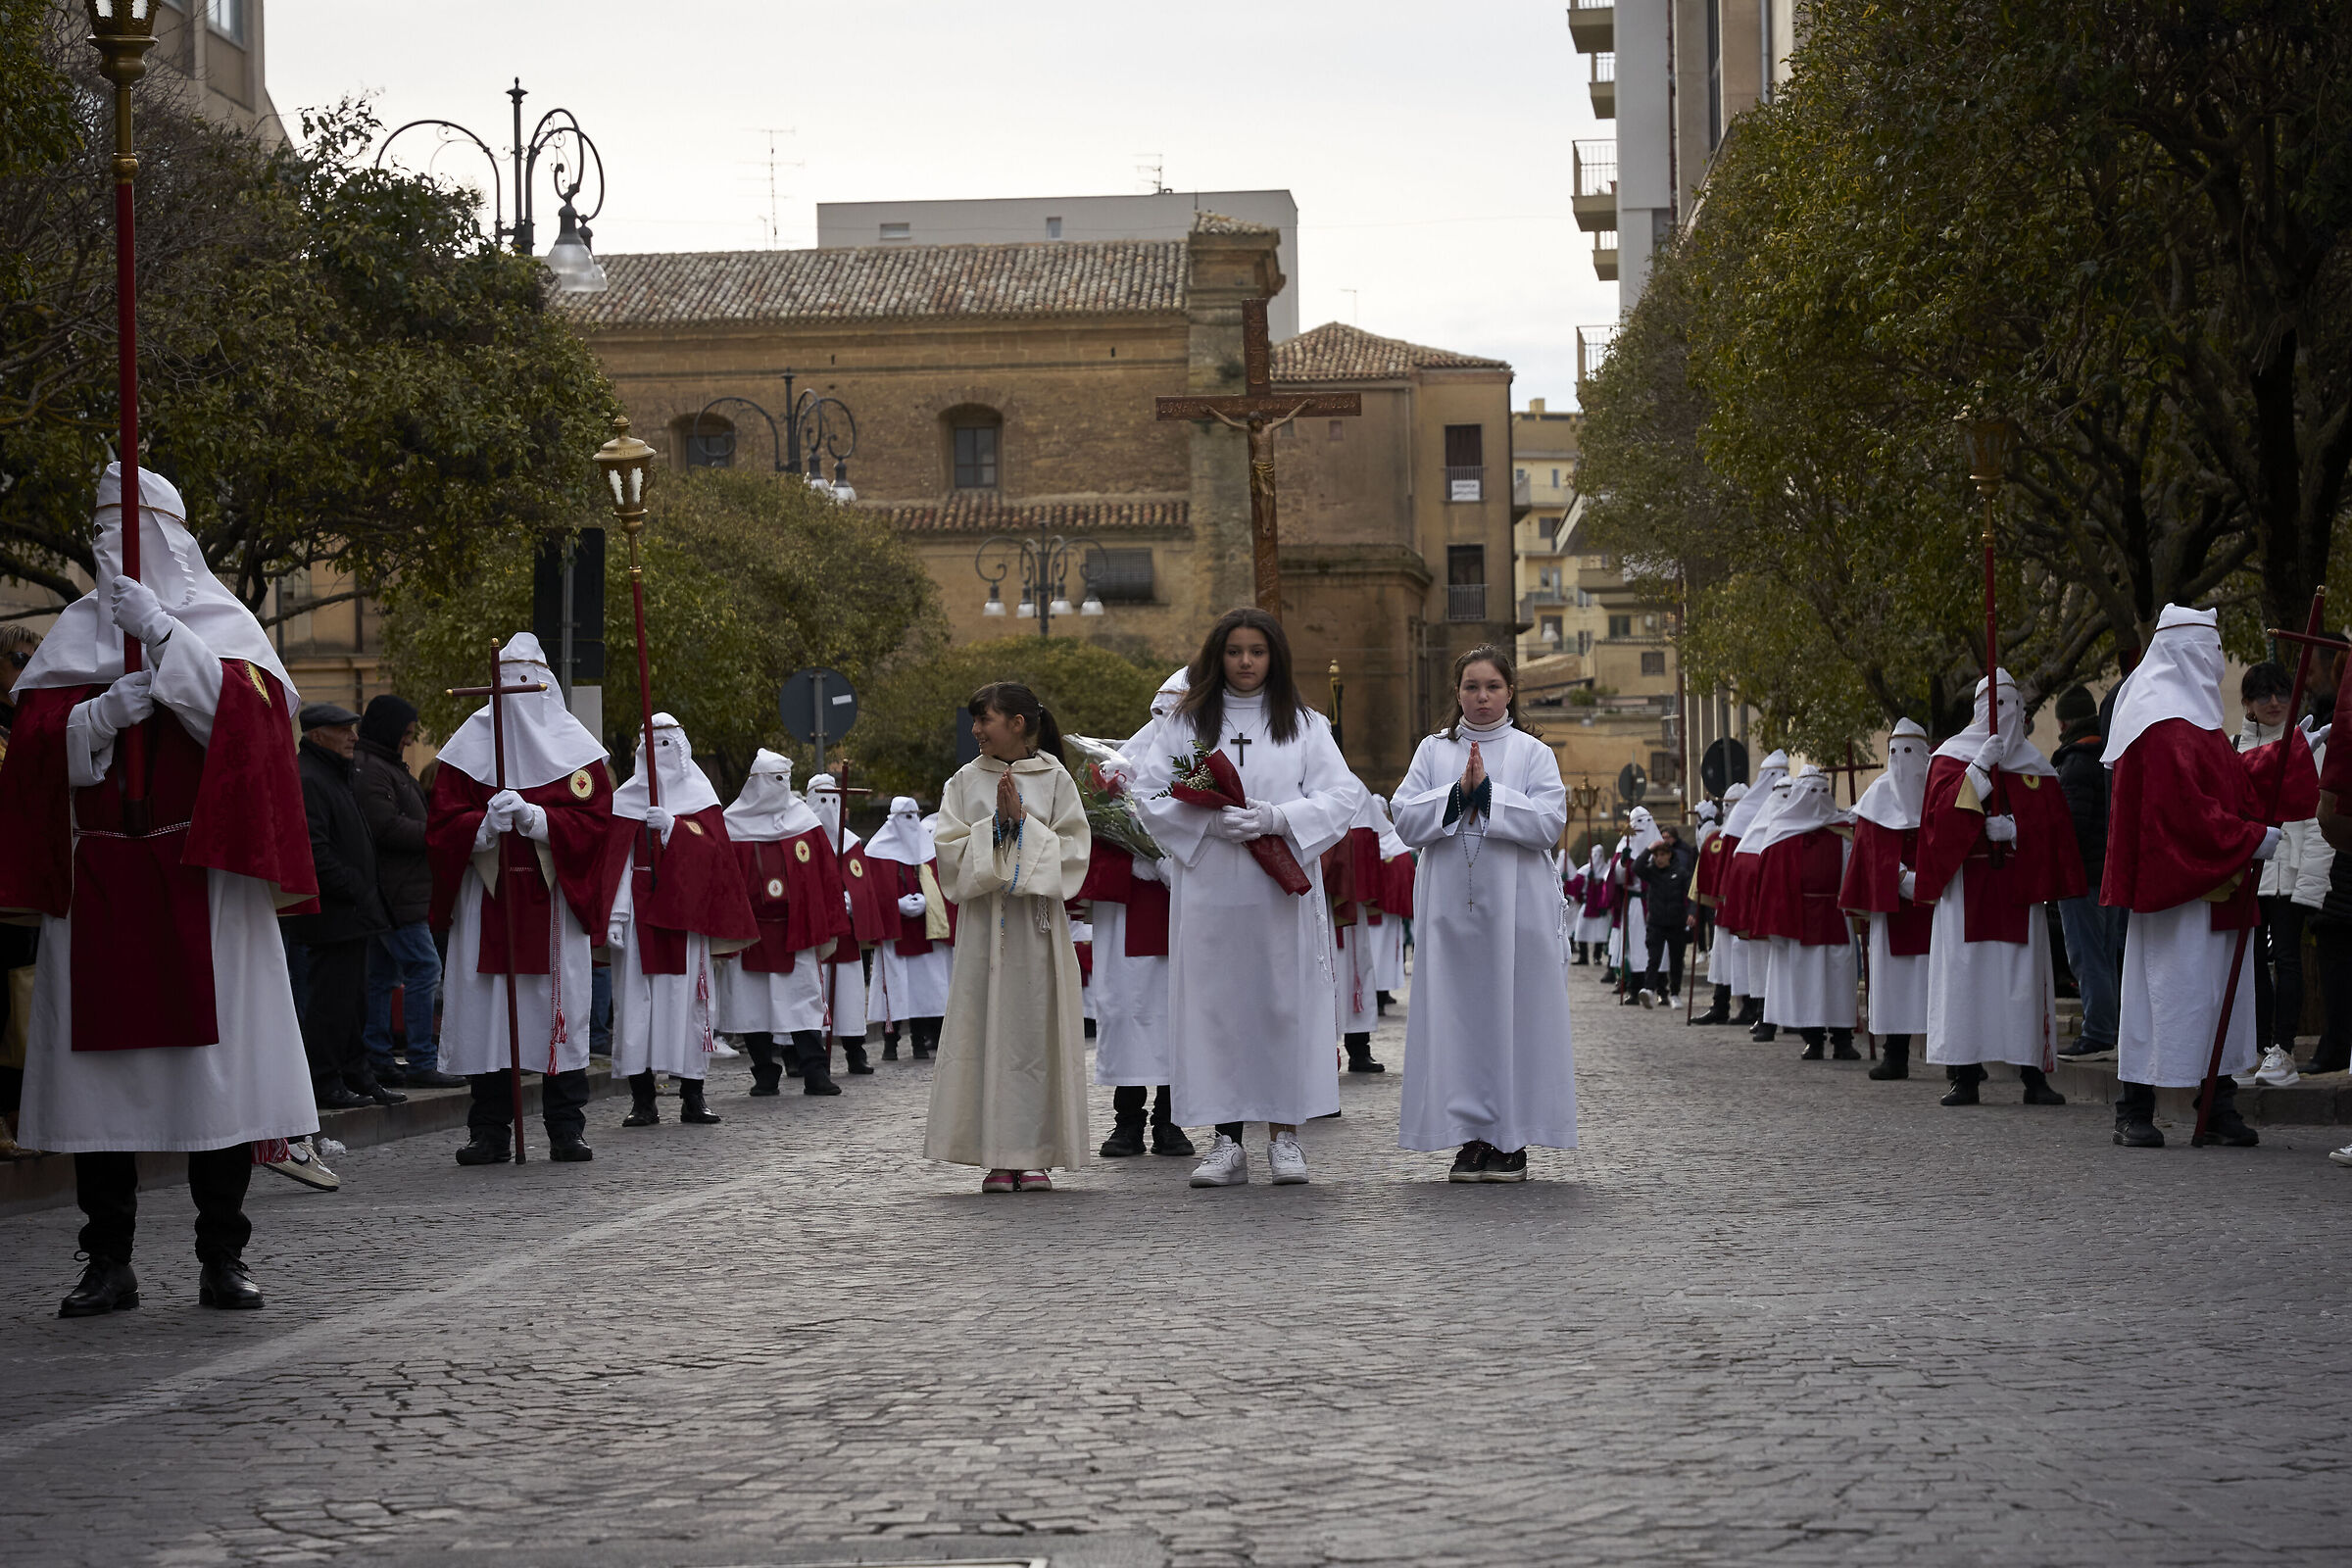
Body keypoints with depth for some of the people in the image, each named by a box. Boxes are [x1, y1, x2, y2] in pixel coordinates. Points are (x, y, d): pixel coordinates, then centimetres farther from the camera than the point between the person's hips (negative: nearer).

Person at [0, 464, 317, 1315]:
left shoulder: (220, 622, 8)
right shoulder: (76, 630, 14)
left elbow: (252, 710, -11)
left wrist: (164, 636, -18)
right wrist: (100, 715, -15)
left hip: (196, 880, -2)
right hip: (97, 882, 2)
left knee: (217, 1065, -5)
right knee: (102, 1067, 0)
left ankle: (223, 1257, 2)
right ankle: (109, 1264, 5)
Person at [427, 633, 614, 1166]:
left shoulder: (572, 745, 7)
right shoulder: (470, 743, 8)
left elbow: (593, 820, -3)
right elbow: (441, 823, 2)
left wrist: (533, 818, -18)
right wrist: (487, 825, -18)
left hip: (554, 901, -1)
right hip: (486, 902, 1)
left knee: (559, 1013, -1)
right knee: (486, 1012, -1)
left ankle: (566, 1128, 5)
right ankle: (490, 1131, 5)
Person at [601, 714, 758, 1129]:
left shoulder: (699, 796, 10)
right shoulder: (626, 799, 10)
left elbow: (709, 847, -6)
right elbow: (616, 861, 3)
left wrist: (672, 826, -23)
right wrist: (614, 916, -8)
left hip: (684, 914, 0)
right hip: (639, 915, 1)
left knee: (686, 998, -3)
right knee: (635, 1000, -4)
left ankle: (693, 1098, 1)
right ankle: (642, 1100, -1)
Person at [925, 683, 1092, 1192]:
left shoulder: (1055, 780, 4)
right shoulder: (966, 781, 8)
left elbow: (1074, 850, -2)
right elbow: (951, 848, 0)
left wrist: (1025, 823, -10)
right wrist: (996, 824, -11)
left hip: (1037, 923, -1)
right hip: (984, 920, 1)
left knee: (1035, 1030, -2)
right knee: (986, 1030, -3)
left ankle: (1034, 1155, 4)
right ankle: (998, 1157, 2)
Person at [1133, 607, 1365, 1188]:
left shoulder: (1304, 725, 9)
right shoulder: (1183, 724, 9)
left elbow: (1340, 796, 0)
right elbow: (1149, 796, 2)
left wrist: (1276, 818, -15)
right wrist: (1209, 822, -14)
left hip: (1283, 889, 0)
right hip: (1209, 887, 0)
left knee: (1285, 1002, -2)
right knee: (1216, 1005, -1)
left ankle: (1284, 1135, 6)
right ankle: (1227, 1141, 3)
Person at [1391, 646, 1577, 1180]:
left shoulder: (1533, 753, 5)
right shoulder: (1433, 752, 11)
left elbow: (1550, 823, -7)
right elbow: (1406, 820, 1)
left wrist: (1488, 793, -13)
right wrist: (1458, 793, -11)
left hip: (1516, 910, -2)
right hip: (1451, 907, 2)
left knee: (1513, 1014, -2)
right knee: (1456, 1017, 0)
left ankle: (1512, 1140, 4)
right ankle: (1470, 1138, 6)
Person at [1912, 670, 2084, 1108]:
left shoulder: (2035, 764, 14)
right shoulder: (1953, 756, 6)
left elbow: (2054, 824, 9)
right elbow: (1942, 809, -8)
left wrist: (2013, 828, -9)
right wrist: (1980, 767, -17)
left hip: (2017, 888, 2)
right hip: (1966, 883, -2)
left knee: (2024, 975, -3)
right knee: (1964, 973, -6)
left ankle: (2034, 1075, -2)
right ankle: (1964, 1075, -4)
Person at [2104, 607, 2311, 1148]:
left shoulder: (2194, 719, 19)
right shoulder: (2166, 728, -16)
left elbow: (2236, 779, 28)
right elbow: (2189, 810, -22)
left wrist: (2295, 742, 30)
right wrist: (2253, 839, -18)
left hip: (2214, 887, 11)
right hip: (2179, 883, -11)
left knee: (2218, 991, 9)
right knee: (2174, 991, -8)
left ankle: (2218, 1105, 13)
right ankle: (2134, 1112, -4)